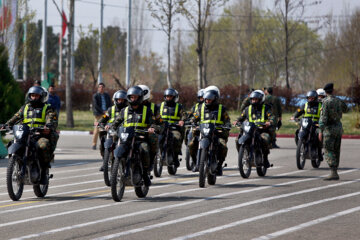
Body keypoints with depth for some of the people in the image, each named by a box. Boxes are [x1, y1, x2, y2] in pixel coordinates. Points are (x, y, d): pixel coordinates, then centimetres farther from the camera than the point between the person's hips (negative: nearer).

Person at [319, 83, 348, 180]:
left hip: (329, 128, -7)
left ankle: (333, 173, -19)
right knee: (336, 151, 11)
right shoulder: (338, 100, 6)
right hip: (339, 127, 7)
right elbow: (345, 109, 28)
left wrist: (321, 131, -18)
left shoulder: (326, 101, -13)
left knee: (328, 151, -8)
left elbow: (324, 117, -19)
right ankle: (335, 173, 13)